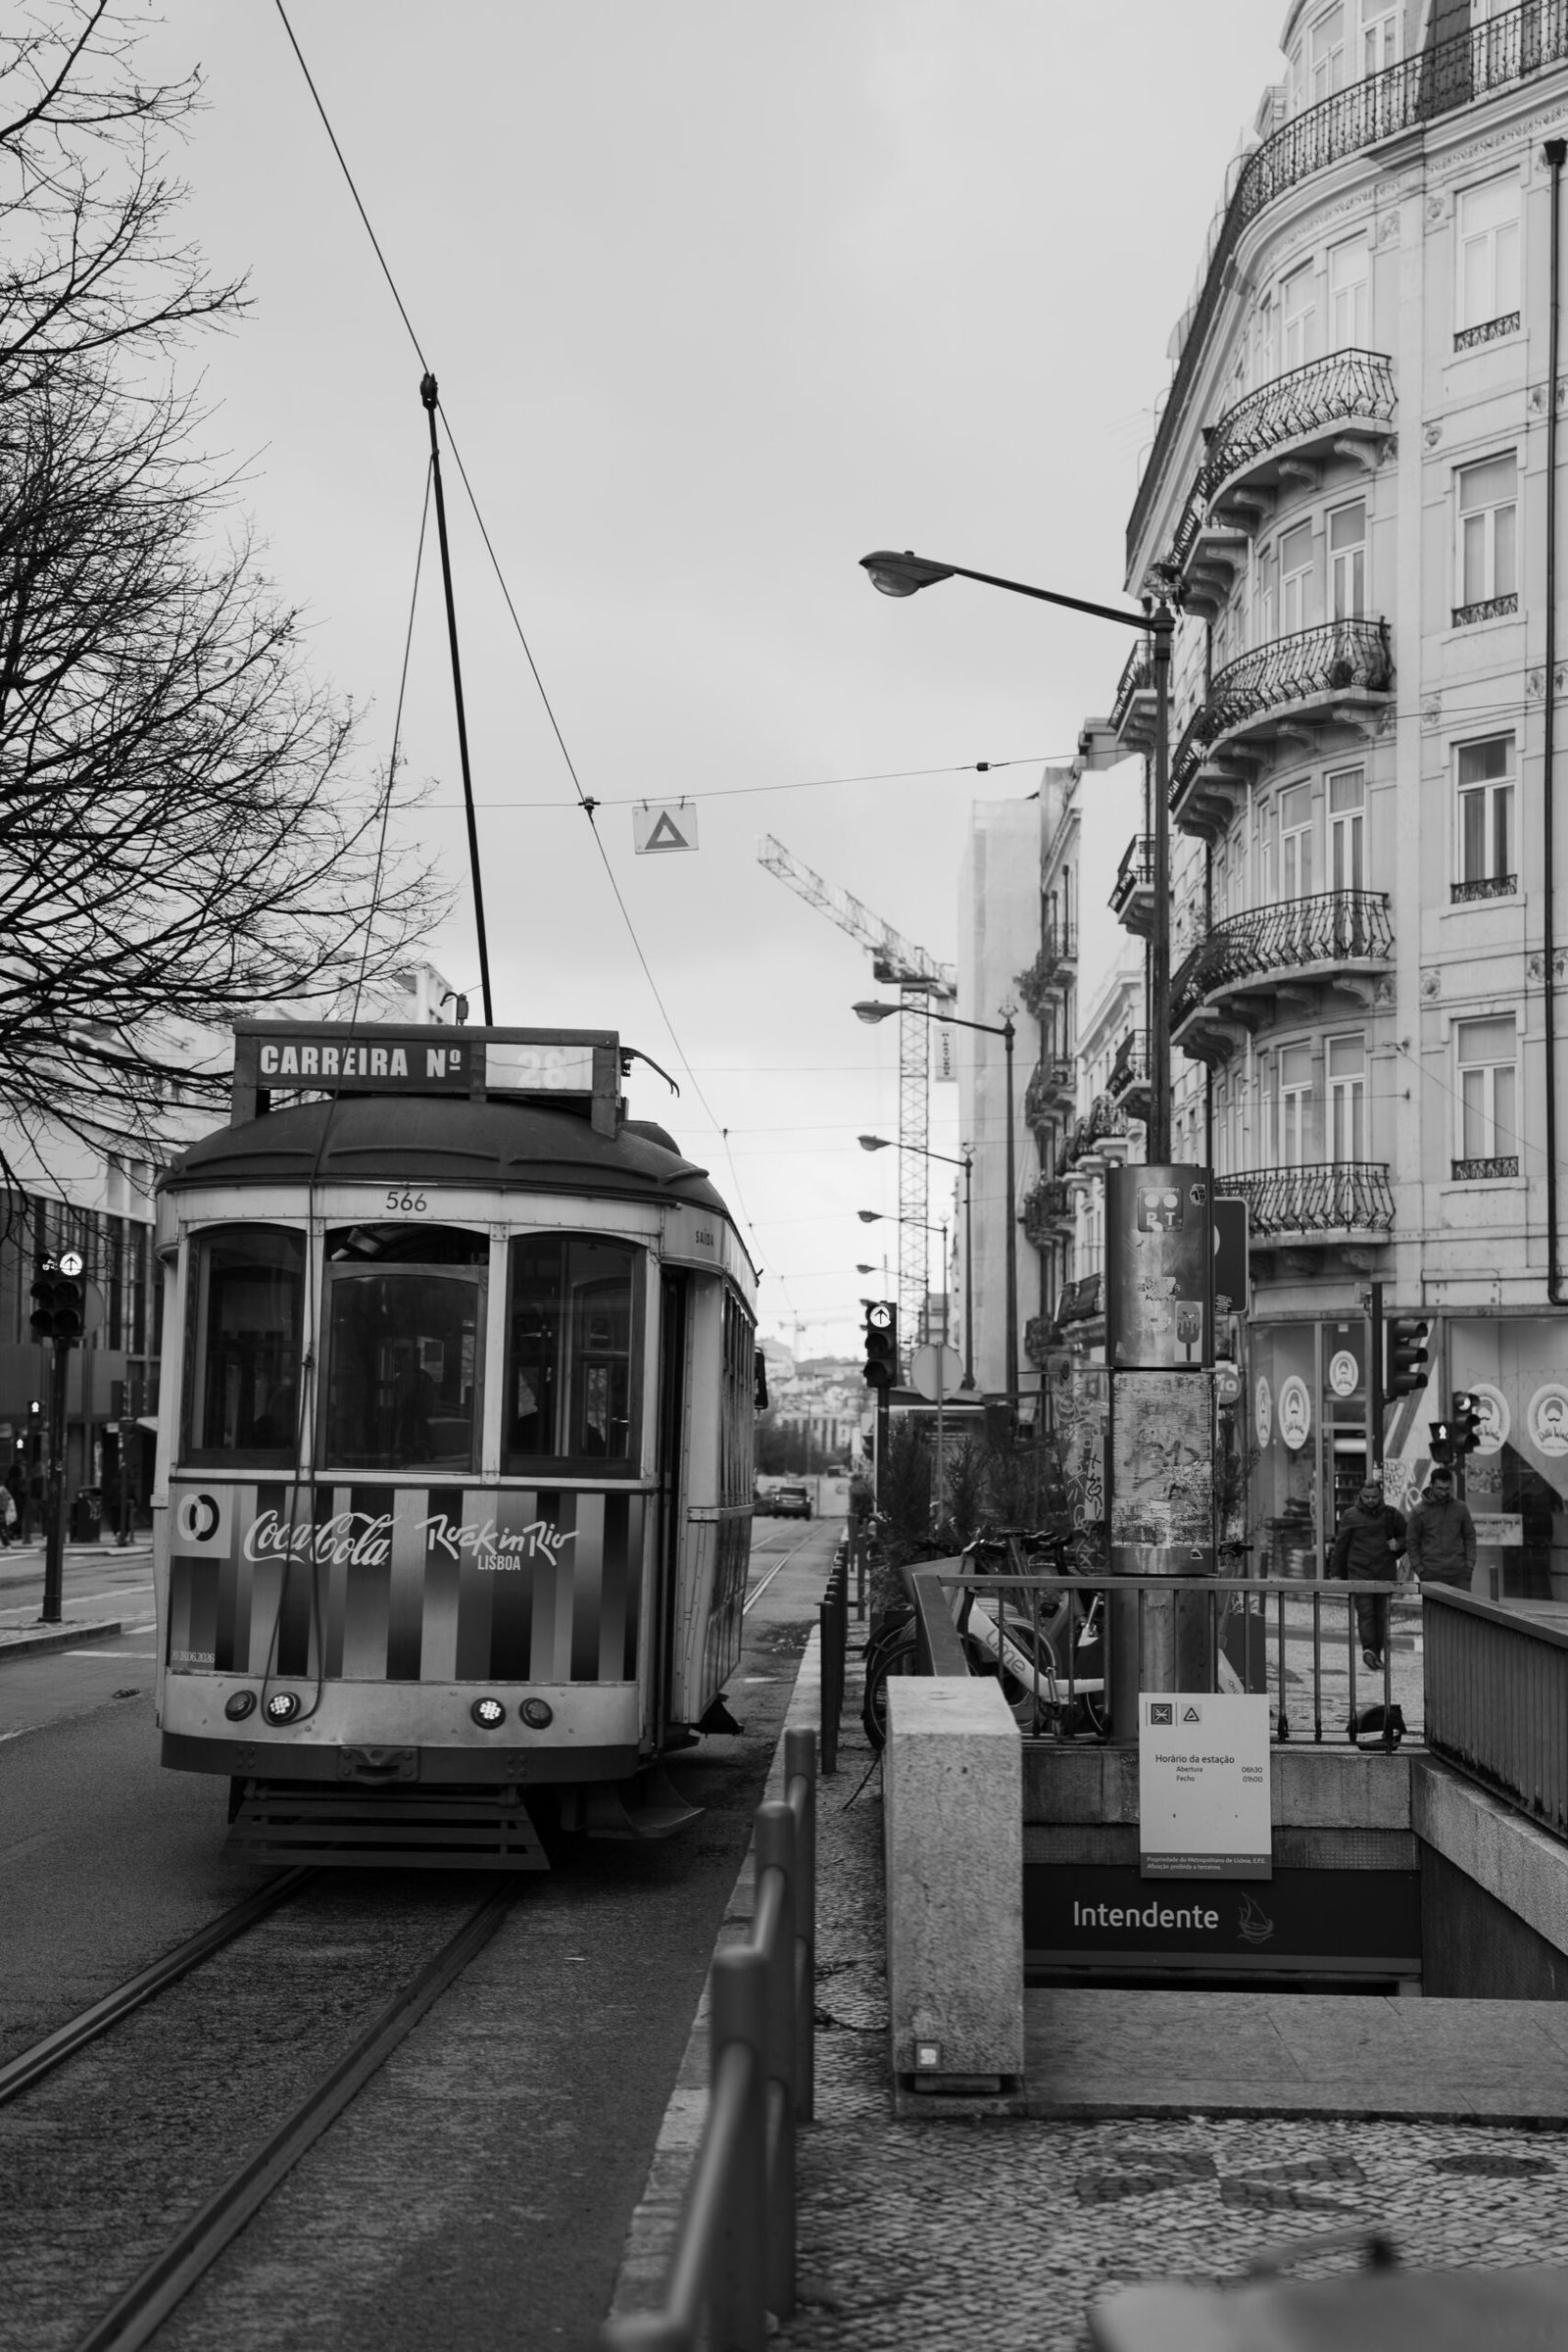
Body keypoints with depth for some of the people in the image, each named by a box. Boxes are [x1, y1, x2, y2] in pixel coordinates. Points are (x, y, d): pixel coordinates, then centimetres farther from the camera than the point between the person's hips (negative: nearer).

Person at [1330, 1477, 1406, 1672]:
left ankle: (1377, 1653, 15)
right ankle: (1368, 1648, -25)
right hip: (1359, 1571, -2)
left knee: (1381, 1614, 6)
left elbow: (1407, 1536, 19)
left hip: (1384, 1573, 2)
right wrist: (1336, 1572, 5)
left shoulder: (1391, 1515, 6)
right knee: (1365, 1611, -15)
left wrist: (1398, 1544, -4)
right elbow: (1340, 1545, 6)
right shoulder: (1351, 1516, 1)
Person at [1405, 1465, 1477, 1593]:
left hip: (1459, 1573, 1)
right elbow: (1411, 1542, 3)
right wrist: (1419, 1569, -4)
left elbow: (1469, 1537, 11)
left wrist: (1470, 1564, 2)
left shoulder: (1461, 1508, 5)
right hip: (1432, 1575, -1)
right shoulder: (1420, 1511, -2)